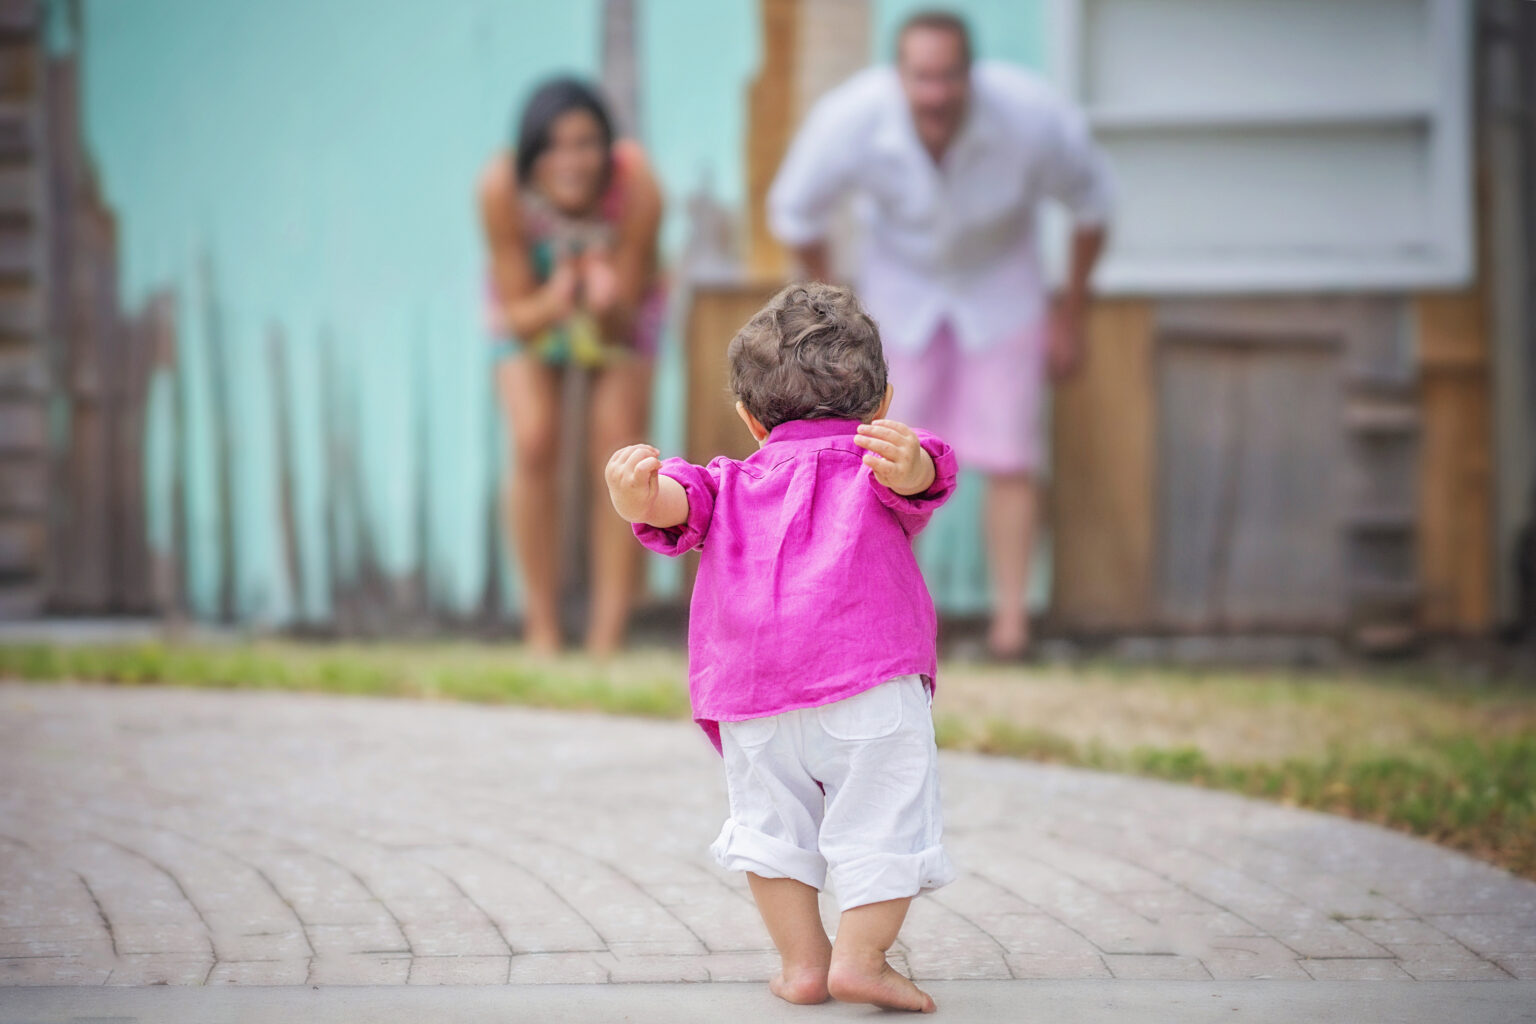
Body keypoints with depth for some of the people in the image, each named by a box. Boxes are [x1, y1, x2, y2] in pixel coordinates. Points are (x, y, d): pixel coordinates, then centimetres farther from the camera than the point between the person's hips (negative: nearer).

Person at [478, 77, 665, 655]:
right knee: (534, 446, -14)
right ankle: (542, 631, -3)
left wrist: (607, 305, -52)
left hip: (618, 312, 0)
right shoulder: (502, 186, -37)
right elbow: (519, 314, -28)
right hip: (531, 305, 0)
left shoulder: (637, 187, -37)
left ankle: (606, 640, -2)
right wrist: (554, 302, -50)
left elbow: (625, 324, -29)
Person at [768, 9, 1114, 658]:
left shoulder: (1032, 117, -32)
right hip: (900, 282, 1)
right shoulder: (850, 123, -31)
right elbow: (795, 215, -9)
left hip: (1000, 283, -1)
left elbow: (1090, 203, -11)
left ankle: (1011, 617, -1)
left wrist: (1070, 316, -2)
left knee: (1008, 458, -6)